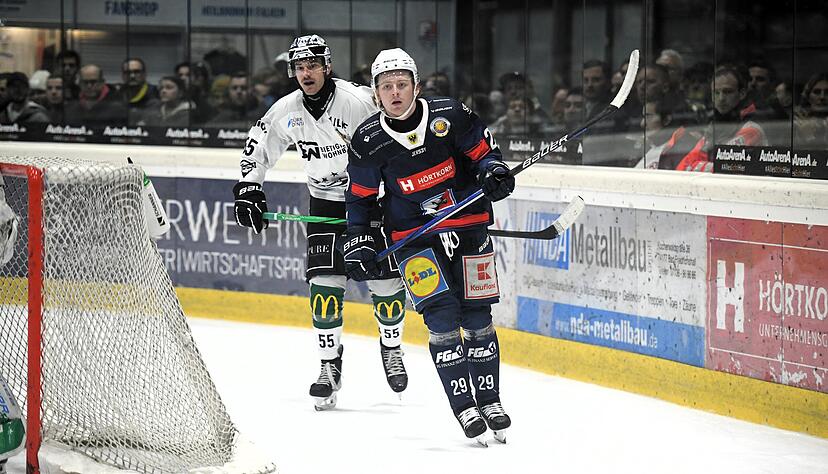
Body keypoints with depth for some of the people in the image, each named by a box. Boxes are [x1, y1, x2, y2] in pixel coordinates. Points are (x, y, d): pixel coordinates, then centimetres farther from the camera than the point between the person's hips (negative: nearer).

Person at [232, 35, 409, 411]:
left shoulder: (358, 101, -22)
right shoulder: (286, 111, -7)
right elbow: (258, 146, 9)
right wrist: (247, 188, 0)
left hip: (372, 199, -3)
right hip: (325, 204, 3)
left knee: (386, 283, -3)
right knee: (325, 284, -10)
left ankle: (391, 347, 24)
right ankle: (330, 366, 0)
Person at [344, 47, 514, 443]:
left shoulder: (450, 115, -10)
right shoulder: (368, 142, -8)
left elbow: (483, 151, 3)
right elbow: (360, 198, 4)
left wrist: (494, 172, -17)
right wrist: (359, 245, -2)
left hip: (468, 225, 1)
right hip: (415, 237, -1)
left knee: (477, 316, 4)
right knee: (441, 317, -13)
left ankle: (488, 400, 19)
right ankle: (464, 407, -5)